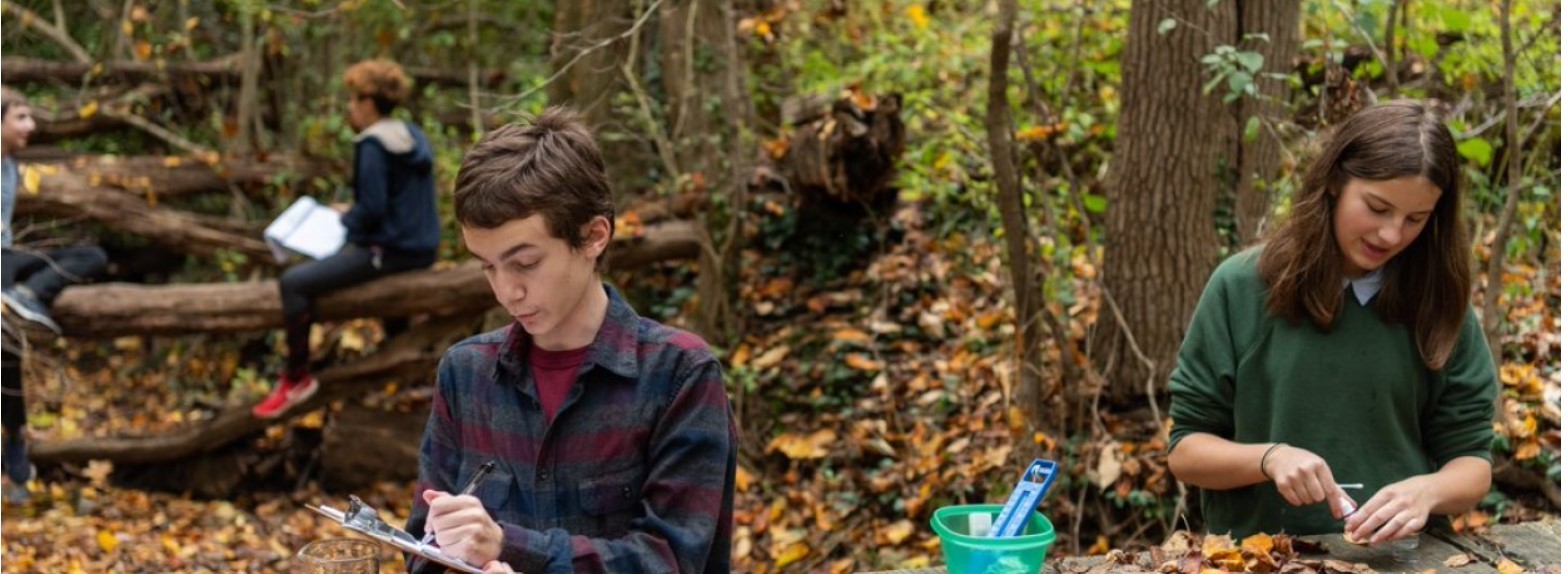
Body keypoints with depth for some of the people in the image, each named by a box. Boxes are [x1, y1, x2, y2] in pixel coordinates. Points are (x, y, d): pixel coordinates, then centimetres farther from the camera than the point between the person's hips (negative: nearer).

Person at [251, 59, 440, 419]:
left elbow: (373, 209, -21)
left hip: (391, 251, -10)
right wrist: (354, 212, 13)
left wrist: (347, 220, -1)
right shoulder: (412, 135, 9)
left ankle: (298, 379, -4)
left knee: (294, 283, -10)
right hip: (420, 246, 10)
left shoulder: (372, 146, -17)